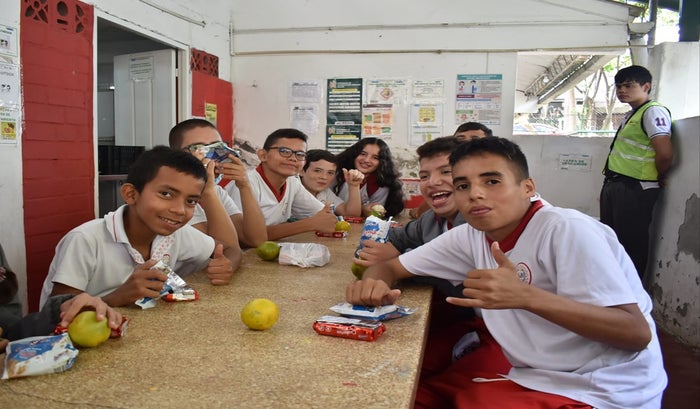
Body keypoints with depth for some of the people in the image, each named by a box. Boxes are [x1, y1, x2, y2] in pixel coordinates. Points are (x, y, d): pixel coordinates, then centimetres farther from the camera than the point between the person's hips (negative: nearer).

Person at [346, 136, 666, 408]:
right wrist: (374, 285, -21)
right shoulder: (471, 235, -2)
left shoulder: (567, 230, -22)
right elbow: (391, 266, 5)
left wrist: (526, 297, -38)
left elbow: (637, 333, -24)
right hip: (525, 372, 6)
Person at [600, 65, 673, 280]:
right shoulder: (631, 115, 18)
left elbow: (664, 153, -23)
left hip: (634, 189, -10)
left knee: (631, 243, -3)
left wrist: (659, 177, -6)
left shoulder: (653, 111, -11)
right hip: (613, 185, 10)